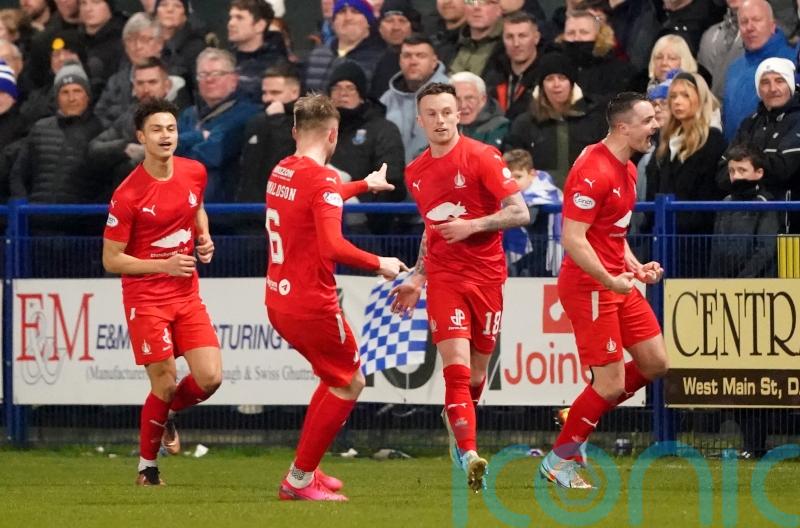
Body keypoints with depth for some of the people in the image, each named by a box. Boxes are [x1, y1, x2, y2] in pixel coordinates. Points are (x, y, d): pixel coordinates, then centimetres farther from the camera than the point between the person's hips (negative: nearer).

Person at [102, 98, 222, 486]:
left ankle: (170, 414, 28)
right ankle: (147, 468, 14)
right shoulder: (127, 195, -16)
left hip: (187, 294, 5)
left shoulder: (194, 173, 1)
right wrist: (164, 265, -21)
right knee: (165, 385, -7)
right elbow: (111, 260, -11)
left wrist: (204, 238, 5)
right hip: (145, 297, -5)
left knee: (210, 377, -6)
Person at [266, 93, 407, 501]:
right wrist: (379, 264, -14)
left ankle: (305, 470, 24)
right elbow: (333, 246, -29)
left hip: (278, 300, 9)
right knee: (350, 383, 5)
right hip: (311, 305, -9)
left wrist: (364, 185, 48)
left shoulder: (281, 172, 9)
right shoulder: (322, 179, -18)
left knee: (337, 376, 24)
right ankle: (300, 479, 4)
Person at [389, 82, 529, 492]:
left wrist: (473, 225, -21)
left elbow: (520, 213, -10)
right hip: (444, 278, 2)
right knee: (456, 366, -17)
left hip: (486, 276, -2)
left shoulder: (482, 158, -6)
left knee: (476, 375, 8)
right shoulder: (415, 173, 10)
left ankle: (455, 421, 41)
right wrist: (417, 278, 19)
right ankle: (469, 457, -23)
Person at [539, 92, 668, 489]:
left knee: (655, 364, 9)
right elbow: (573, 240, -24)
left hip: (616, 282, 10)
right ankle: (559, 460, 9)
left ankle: (580, 420, 21)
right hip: (588, 287, -10)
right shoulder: (594, 171, -20)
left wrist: (635, 267, 10)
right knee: (612, 384, -7)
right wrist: (611, 281, -24)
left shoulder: (627, 170, 12)